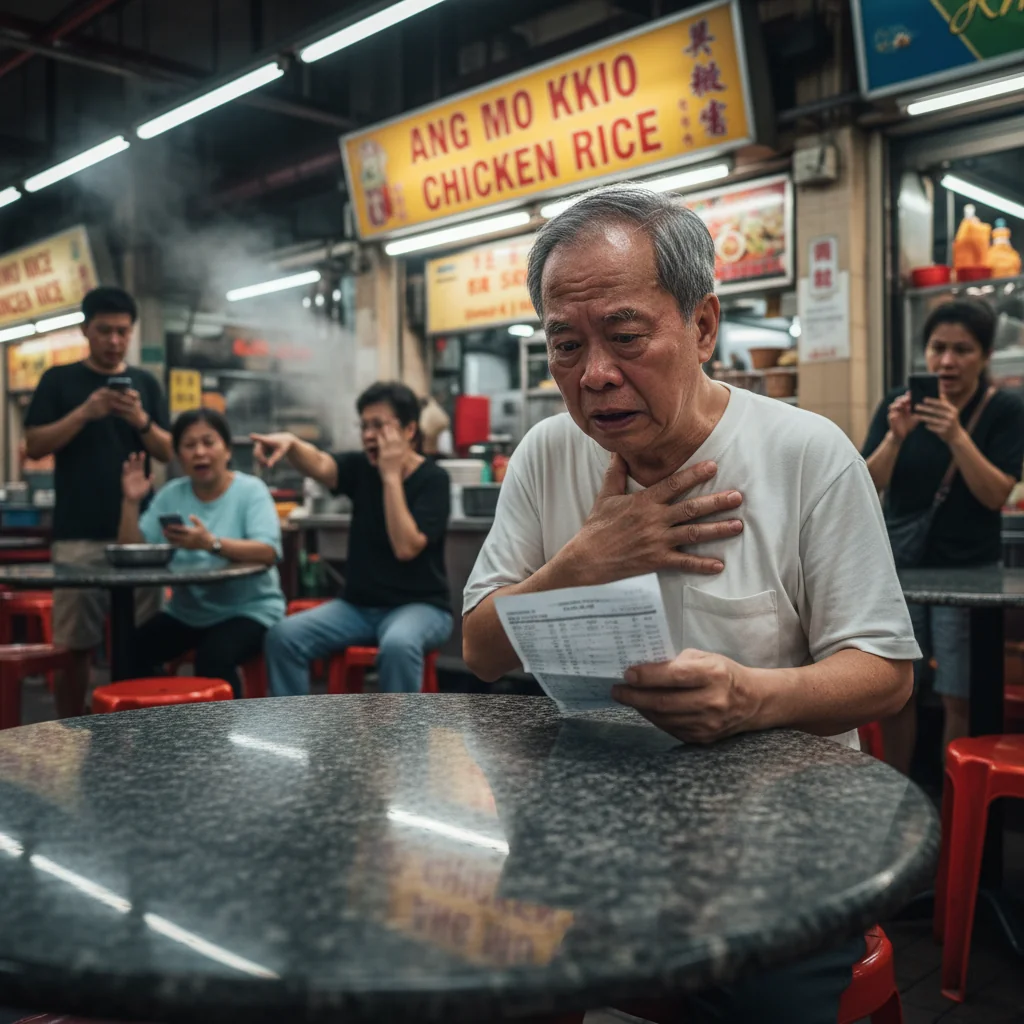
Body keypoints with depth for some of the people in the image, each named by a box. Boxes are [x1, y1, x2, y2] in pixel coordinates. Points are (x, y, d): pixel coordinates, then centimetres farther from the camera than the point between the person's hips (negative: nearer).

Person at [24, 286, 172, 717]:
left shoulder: (146, 383, 12)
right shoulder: (59, 380, 6)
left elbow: (168, 451, 7)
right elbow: (34, 446, -2)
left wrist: (142, 421, -12)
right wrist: (84, 412, -15)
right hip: (78, 535, -2)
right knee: (73, 644, 0)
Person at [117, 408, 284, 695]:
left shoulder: (250, 490, -9)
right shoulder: (171, 494, 5)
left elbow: (268, 552, -25)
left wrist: (211, 543, -39)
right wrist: (131, 502, -12)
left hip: (248, 609, -5)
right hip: (186, 612, 5)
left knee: (214, 658, -32)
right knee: (131, 650, -17)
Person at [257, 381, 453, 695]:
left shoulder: (432, 479, -11)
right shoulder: (361, 467, 3)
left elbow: (406, 548, -23)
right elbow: (320, 465, -20)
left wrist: (391, 477, -21)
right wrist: (290, 444, -43)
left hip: (419, 606, -5)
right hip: (360, 605, 5)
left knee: (398, 644, -38)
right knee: (282, 636, -16)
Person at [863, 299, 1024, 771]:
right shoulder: (899, 403, 2)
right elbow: (868, 485, -5)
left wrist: (956, 436, -25)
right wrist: (895, 437, -22)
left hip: (968, 571, -2)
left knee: (958, 698, -2)